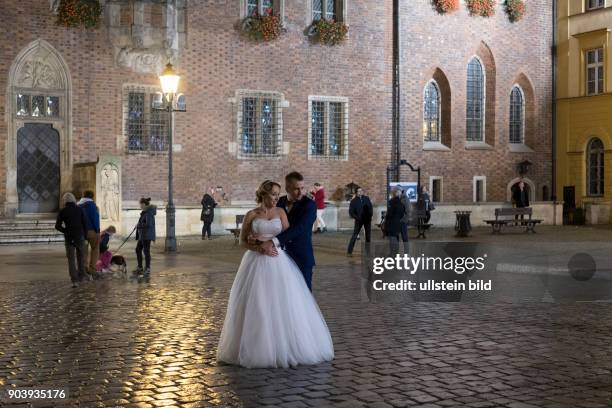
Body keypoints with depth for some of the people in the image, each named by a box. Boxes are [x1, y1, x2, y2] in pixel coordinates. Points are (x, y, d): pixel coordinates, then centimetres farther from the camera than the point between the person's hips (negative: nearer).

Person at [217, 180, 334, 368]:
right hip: (257, 263, -1)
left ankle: (285, 347, 10)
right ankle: (258, 347, 12)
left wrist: (270, 240, -9)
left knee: (283, 304, -1)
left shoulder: (280, 211, 7)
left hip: (278, 263, 1)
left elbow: (288, 235, 2)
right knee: (257, 305, 0)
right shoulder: (251, 215, 3)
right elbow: (243, 240, 3)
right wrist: (260, 248, -12)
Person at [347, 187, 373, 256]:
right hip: (359, 220, -3)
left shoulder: (366, 198, 5)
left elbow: (371, 207, 10)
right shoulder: (354, 201, -3)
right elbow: (351, 212, -4)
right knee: (354, 236, -7)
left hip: (367, 219, 3)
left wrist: (370, 215, -4)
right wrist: (356, 217, -16)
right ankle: (349, 251, -5)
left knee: (368, 235, 9)